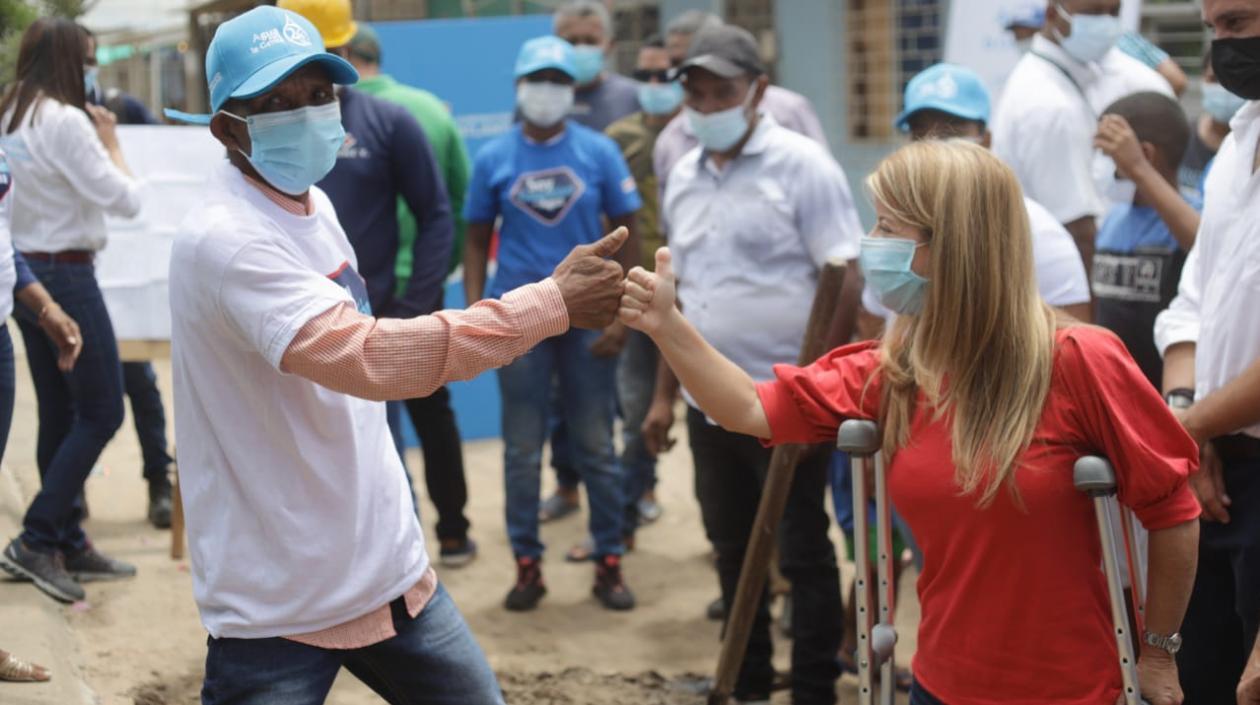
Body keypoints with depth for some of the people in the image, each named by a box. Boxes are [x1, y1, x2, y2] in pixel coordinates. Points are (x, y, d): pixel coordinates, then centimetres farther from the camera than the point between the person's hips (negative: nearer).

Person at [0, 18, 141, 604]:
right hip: (64, 274, -9)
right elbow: (125, 201, -16)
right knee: (102, 413, -2)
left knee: (59, 414, 14)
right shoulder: (65, 121, -18)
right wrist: (110, 142, -3)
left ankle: (70, 545, 21)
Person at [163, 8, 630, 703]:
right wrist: (553, 302, -33)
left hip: (388, 564, 8)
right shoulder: (225, 241, -23)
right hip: (275, 601, -8)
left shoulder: (312, 201, 7)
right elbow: (366, 357, -35)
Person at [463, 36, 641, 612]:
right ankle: (527, 564, 16)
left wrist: (621, 315, -6)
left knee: (596, 446, 7)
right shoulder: (493, 159, 2)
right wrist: (476, 310, -4)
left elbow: (627, 235, 1)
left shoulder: (599, 152, -1)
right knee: (522, 450, 6)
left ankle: (608, 562, 16)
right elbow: (477, 239, 7)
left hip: (588, 318, 0)